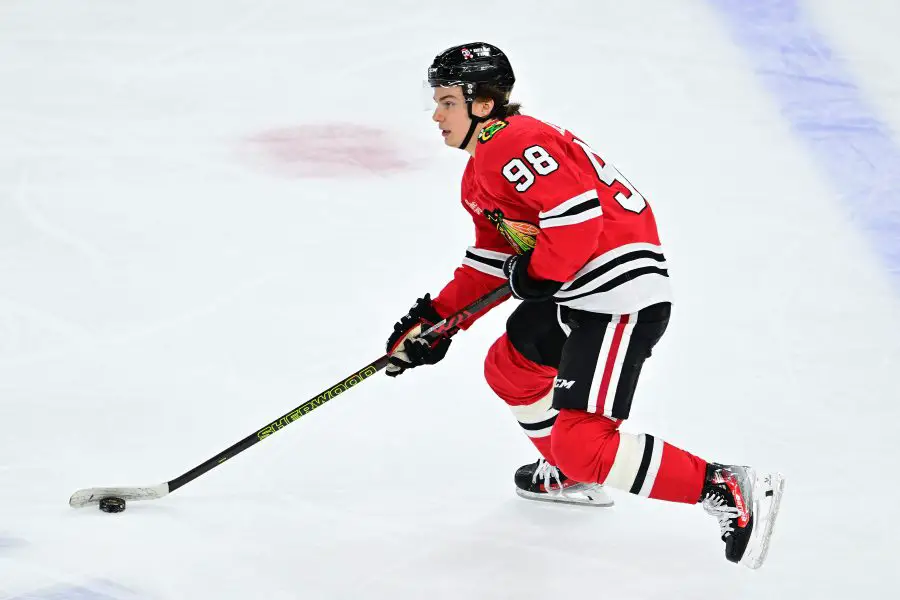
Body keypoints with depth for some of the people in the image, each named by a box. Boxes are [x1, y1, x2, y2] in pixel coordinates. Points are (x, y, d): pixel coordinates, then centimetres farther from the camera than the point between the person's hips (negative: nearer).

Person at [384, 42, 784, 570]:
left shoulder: (511, 144, -16)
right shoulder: (480, 174, 20)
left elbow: (577, 211, -26)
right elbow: (490, 264, 25)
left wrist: (539, 272, -14)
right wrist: (434, 320, 18)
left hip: (623, 294, -12)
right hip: (576, 293, 12)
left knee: (580, 442, -18)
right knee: (508, 367, 30)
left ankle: (728, 491, -17)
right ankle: (574, 479, 46)